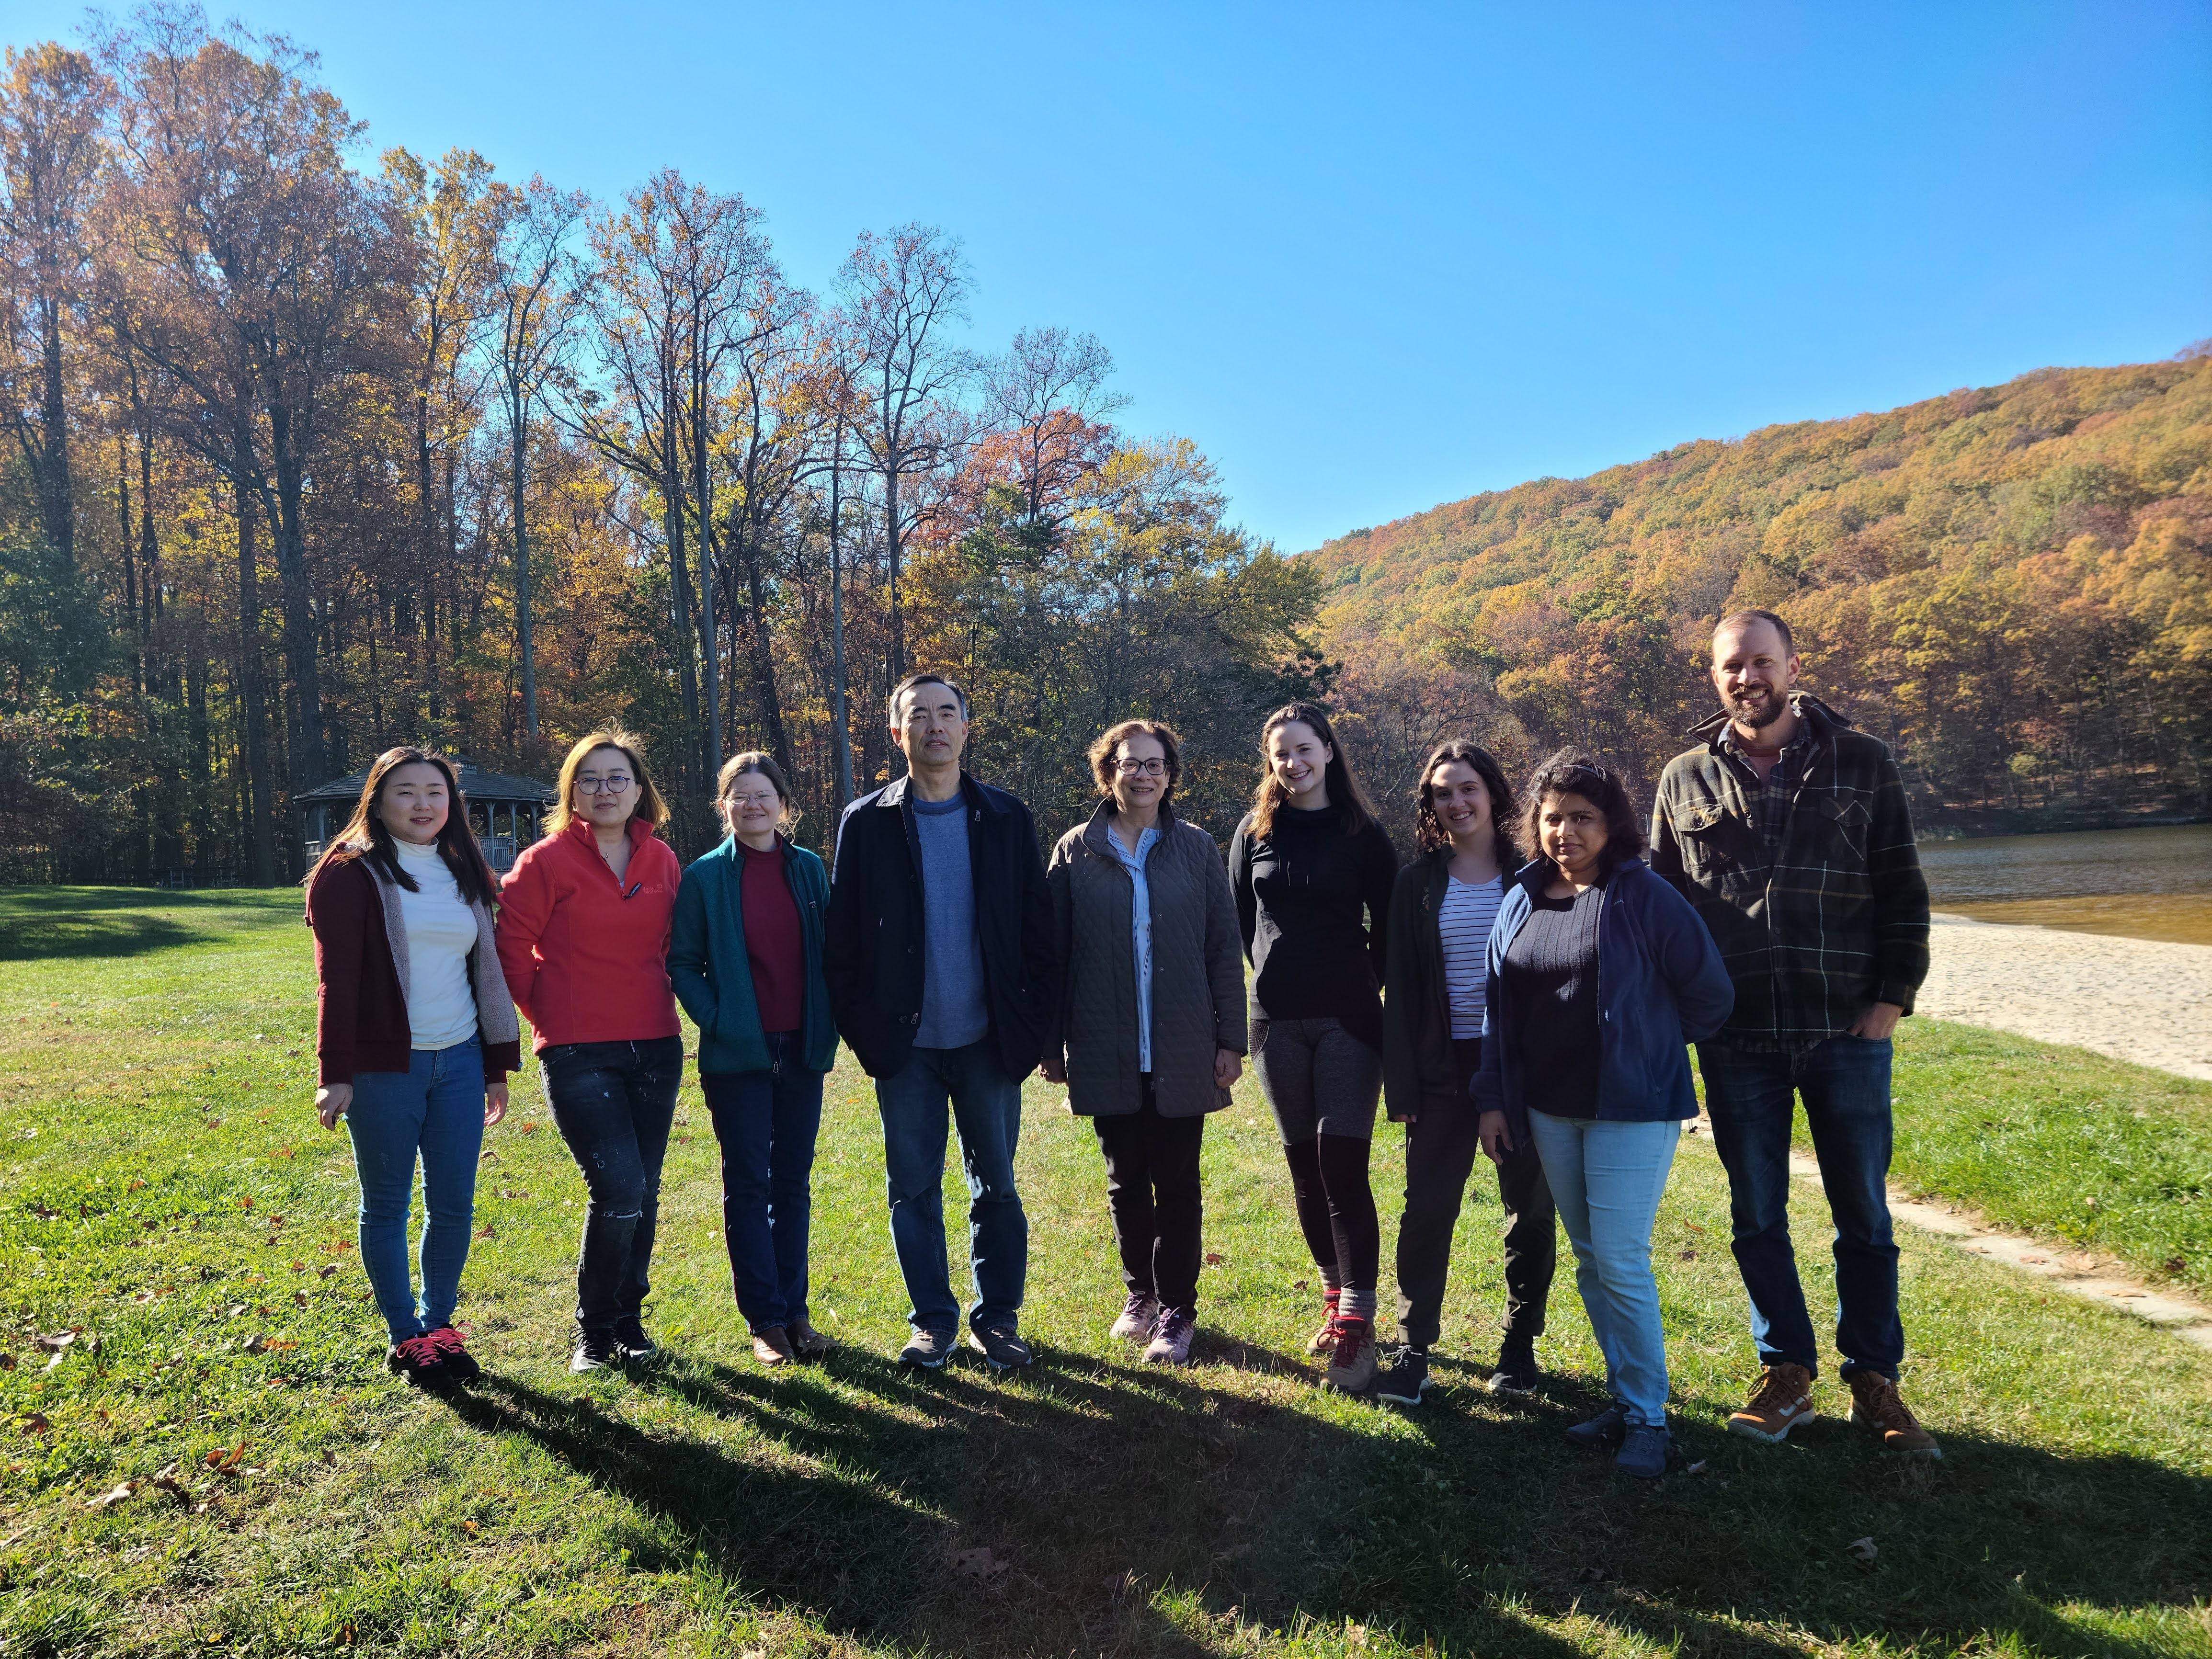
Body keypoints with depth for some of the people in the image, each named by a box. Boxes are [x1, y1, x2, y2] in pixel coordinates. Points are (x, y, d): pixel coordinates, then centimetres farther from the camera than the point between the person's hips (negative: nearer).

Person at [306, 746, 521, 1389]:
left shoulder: (466, 873, 12)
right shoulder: (351, 873, -4)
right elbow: (336, 978, -8)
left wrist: (499, 1066, 13)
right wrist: (336, 1073, -14)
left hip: (459, 1063, 5)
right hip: (384, 1069, -4)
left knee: (454, 1206, 8)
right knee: (387, 1207, 7)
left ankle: (439, 1324, 25)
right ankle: (405, 1337, 21)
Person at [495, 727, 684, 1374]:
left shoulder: (663, 861, 7)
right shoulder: (547, 861, -6)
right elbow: (511, 950, -1)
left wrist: (660, 1004, 12)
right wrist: (552, 1018, 5)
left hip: (655, 1048, 5)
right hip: (579, 1055, -4)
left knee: (643, 1193, 10)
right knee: (618, 1189, -13)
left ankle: (629, 1318, 28)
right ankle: (593, 1328, 9)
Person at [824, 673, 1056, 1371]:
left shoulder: (1007, 818, 4)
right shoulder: (866, 822, 2)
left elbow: (1037, 928, 2)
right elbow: (842, 937, 1)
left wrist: (1034, 1025, -4)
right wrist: (860, 1029, -5)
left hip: (989, 1040, 0)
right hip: (906, 1045, 0)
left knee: (996, 1186, 8)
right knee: (913, 1189, 8)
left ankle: (997, 1318, 23)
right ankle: (933, 1321, 22)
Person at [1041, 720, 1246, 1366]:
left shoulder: (1196, 849, 2)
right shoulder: (1076, 852, 2)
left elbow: (1224, 950, 2)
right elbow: (1053, 952, 3)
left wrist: (1231, 1039, -2)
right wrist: (1051, 1041, 0)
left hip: (1182, 1050, -1)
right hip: (1107, 1051, 1)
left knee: (1177, 1184, 5)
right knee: (1126, 1181, 12)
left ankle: (1175, 1312, 17)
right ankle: (1140, 1292, 32)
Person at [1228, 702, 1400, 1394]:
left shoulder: (1363, 833, 0)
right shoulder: (1255, 831, 7)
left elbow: (1389, 923, 6)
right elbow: (1239, 920, 15)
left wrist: (1367, 984, 6)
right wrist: (1273, 975, 13)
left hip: (1348, 1018, -3)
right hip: (1277, 1020, 3)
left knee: (1342, 1162, -10)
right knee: (1304, 1163, 9)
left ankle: (1357, 1320, -4)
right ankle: (1336, 1297, 23)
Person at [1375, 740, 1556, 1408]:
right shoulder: (1417, 883, 5)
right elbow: (1401, 989, 3)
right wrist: (1401, 1083, -3)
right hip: (1446, 1066, 1)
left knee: (1530, 1209, 7)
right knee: (1427, 1207, -2)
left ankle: (1520, 1347, 22)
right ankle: (1413, 1349, 9)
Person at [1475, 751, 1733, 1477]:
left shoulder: (1645, 897, -11)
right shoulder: (1520, 902, 6)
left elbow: (1709, 993, -6)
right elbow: (1498, 1006, 10)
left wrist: (1649, 1047, 5)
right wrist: (1493, 1098, 7)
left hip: (1631, 1110, -6)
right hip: (1548, 1111, 6)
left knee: (1622, 1265, -6)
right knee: (1590, 1264, 14)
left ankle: (1648, 1418, 9)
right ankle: (1623, 1398, 27)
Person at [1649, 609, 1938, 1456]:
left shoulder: (1861, 764, 2)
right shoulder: (1685, 781, 5)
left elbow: (1903, 893, 3)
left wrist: (1893, 997, -5)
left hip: (1846, 1033, -1)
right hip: (1736, 1040, 1)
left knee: (1863, 1213, 9)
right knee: (1757, 1217, 10)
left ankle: (1874, 1383, 24)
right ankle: (1787, 1375, 25)